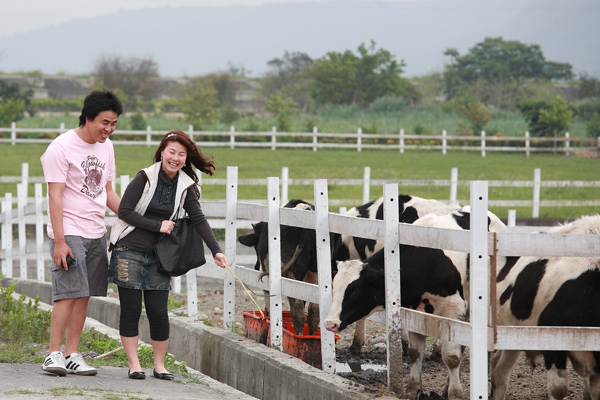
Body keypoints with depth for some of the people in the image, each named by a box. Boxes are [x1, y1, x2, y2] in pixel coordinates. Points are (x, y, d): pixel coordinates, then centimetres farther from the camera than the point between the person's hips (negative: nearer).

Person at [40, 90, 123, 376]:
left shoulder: (105, 147, 12)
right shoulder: (62, 148, -11)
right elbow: (55, 197, -13)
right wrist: (60, 242, -19)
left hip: (96, 234, 7)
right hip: (69, 232, -7)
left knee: (84, 294, 4)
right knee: (69, 293, -13)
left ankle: (72, 355, 7)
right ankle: (54, 355, -10)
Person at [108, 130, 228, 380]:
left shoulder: (185, 186, 3)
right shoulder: (145, 178, -8)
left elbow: (198, 220, -3)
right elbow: (124, 211, -10)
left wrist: (215, 250, -14)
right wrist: (157, 225, -12)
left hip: (158, 256, 3)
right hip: (129, 251, -3)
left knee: (158, 313, 0)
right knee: (131, 310, -1)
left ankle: (159, 365, 12)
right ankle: (133, 365, 6)